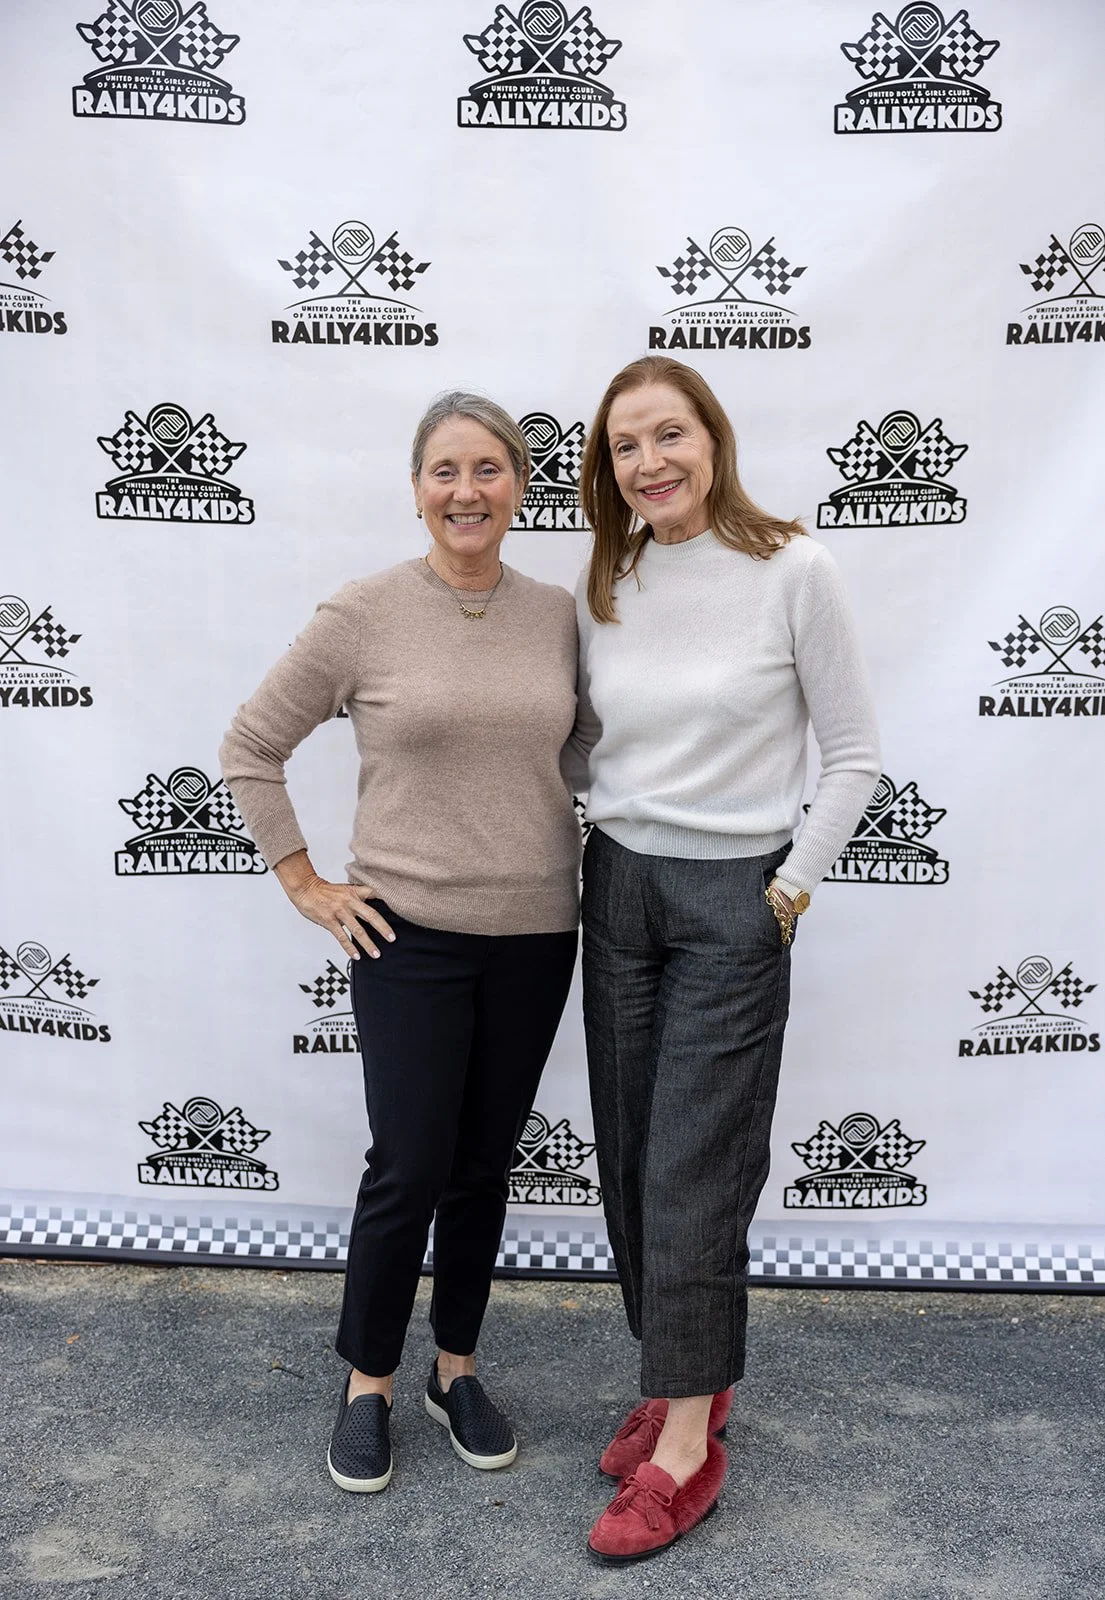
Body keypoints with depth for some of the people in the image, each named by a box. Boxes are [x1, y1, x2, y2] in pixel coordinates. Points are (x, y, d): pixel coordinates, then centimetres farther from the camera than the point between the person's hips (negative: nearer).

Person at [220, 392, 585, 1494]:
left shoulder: (559, 616, 1)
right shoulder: (361, 616, -8)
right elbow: (250, 749, 0)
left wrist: (603, 861, 8)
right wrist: (305, 884, -3)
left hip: (535, 935, 3)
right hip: (411, 934, -3)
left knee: (484, 1164, 14)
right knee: (410, 1166, 3)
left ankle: (456, 1369, 35)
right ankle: (367, 1385, 28)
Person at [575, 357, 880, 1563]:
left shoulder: (791, 570, -9)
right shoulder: (601, 588, 4)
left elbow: (852, 759, -6)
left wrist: (788, 893, -8)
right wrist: (587, 853, 6)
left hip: (736, 897, -5)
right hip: (618, 885, 5)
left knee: (692, 1170, -2)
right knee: (628, 1156, 11)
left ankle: (686, 1450, 15)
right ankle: (688, 1379, 32)